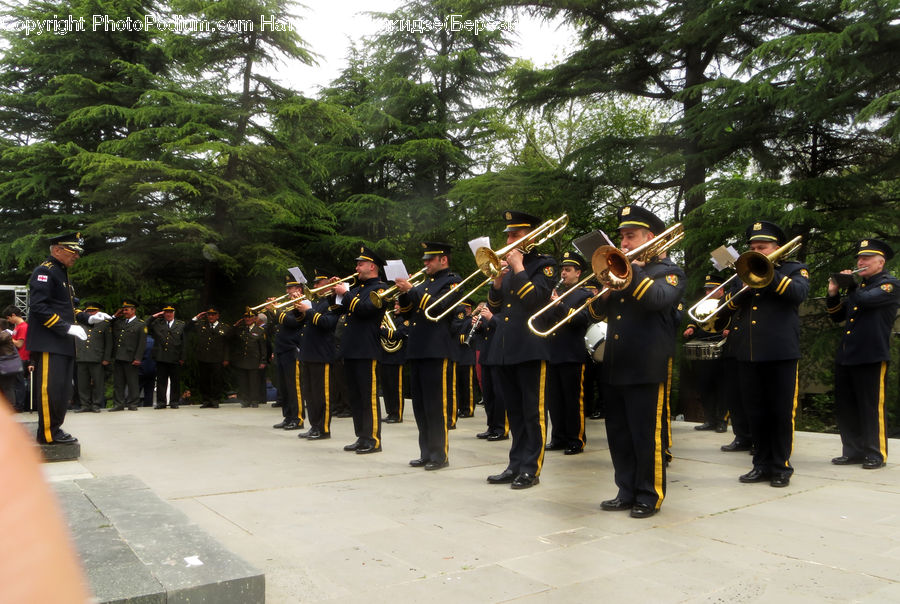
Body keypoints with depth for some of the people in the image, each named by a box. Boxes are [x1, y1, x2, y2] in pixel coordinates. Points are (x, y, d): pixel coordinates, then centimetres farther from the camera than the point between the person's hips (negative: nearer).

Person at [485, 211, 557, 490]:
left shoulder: (543, 265, -2)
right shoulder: (506, 266, 18)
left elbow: (535, 298, -19)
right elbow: (495, 307, 14)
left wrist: (518, 267, -13)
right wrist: (497, 280, -1)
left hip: (531, 348, -7)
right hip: (504, 349, 7)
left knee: (533, 412, 0)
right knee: (515, 412, 13)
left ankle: (531, 469, 7)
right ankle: (516, 465, 21)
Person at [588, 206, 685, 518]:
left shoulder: (668, 271, 1)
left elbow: (658, 299, -21)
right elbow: (596, 313, 16)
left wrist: (631, 269, -18)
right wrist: (604, 294, -4)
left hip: (647, 367, -7)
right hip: (614, 366, 7)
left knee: (647, 436, -1)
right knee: (618, 436, 11)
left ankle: (649, 496, 12)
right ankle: (626, 492, 23)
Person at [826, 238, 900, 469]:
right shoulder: (859, 286, 20)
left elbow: (865, 299, -22)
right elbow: (837, 316, 19)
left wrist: (849, 284, -4)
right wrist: (834, 294, 4)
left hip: (872, 357, -7)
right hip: (846, 356, 8)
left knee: (872, 408, -1)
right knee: (844, 408, 9)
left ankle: (876, 454, 10)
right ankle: (854, 451, 19)